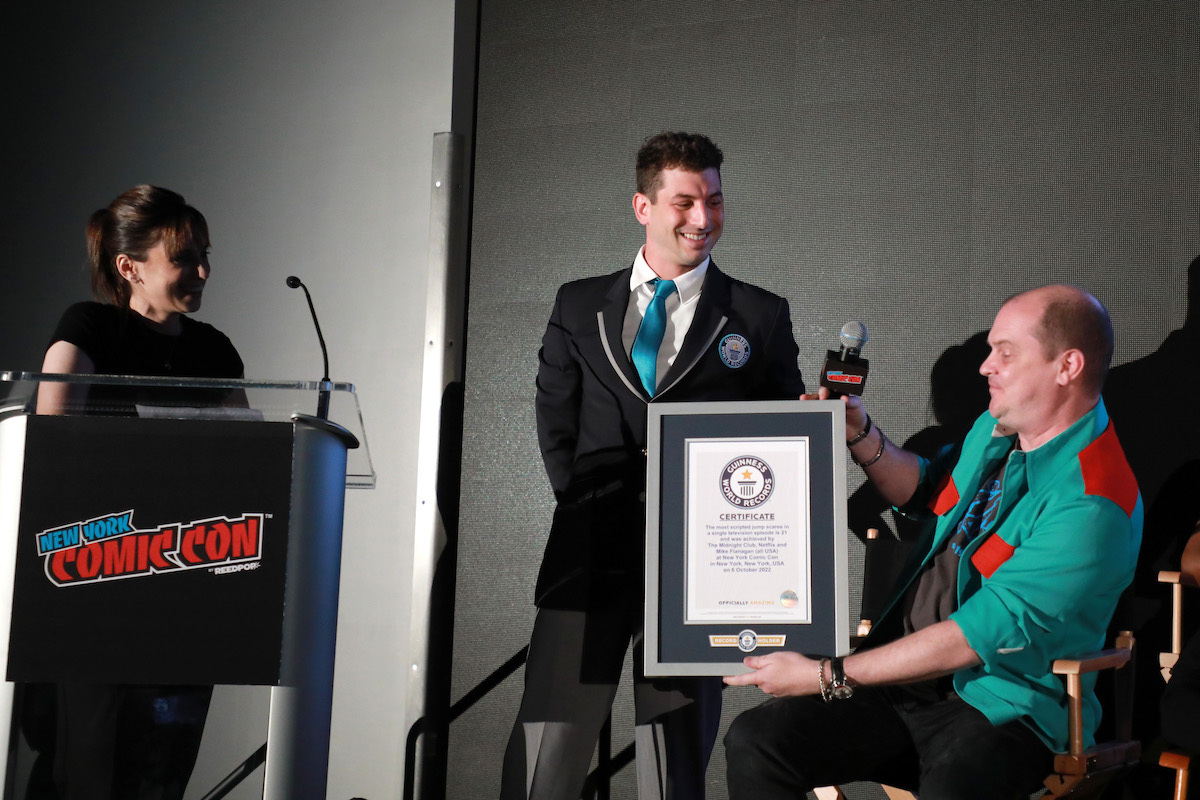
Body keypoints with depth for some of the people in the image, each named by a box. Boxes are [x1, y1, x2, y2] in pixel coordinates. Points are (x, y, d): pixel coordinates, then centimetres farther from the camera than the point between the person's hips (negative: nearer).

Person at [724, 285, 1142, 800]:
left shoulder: (1093, 507, -21)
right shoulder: (995, 429, 8)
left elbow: (974, 637, -23)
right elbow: (925, 490, 29)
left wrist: (824, 675, -19)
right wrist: (859, 435, 8)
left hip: (1001, 711, -8)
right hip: (902, 677, 8)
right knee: (754, 741, -13)